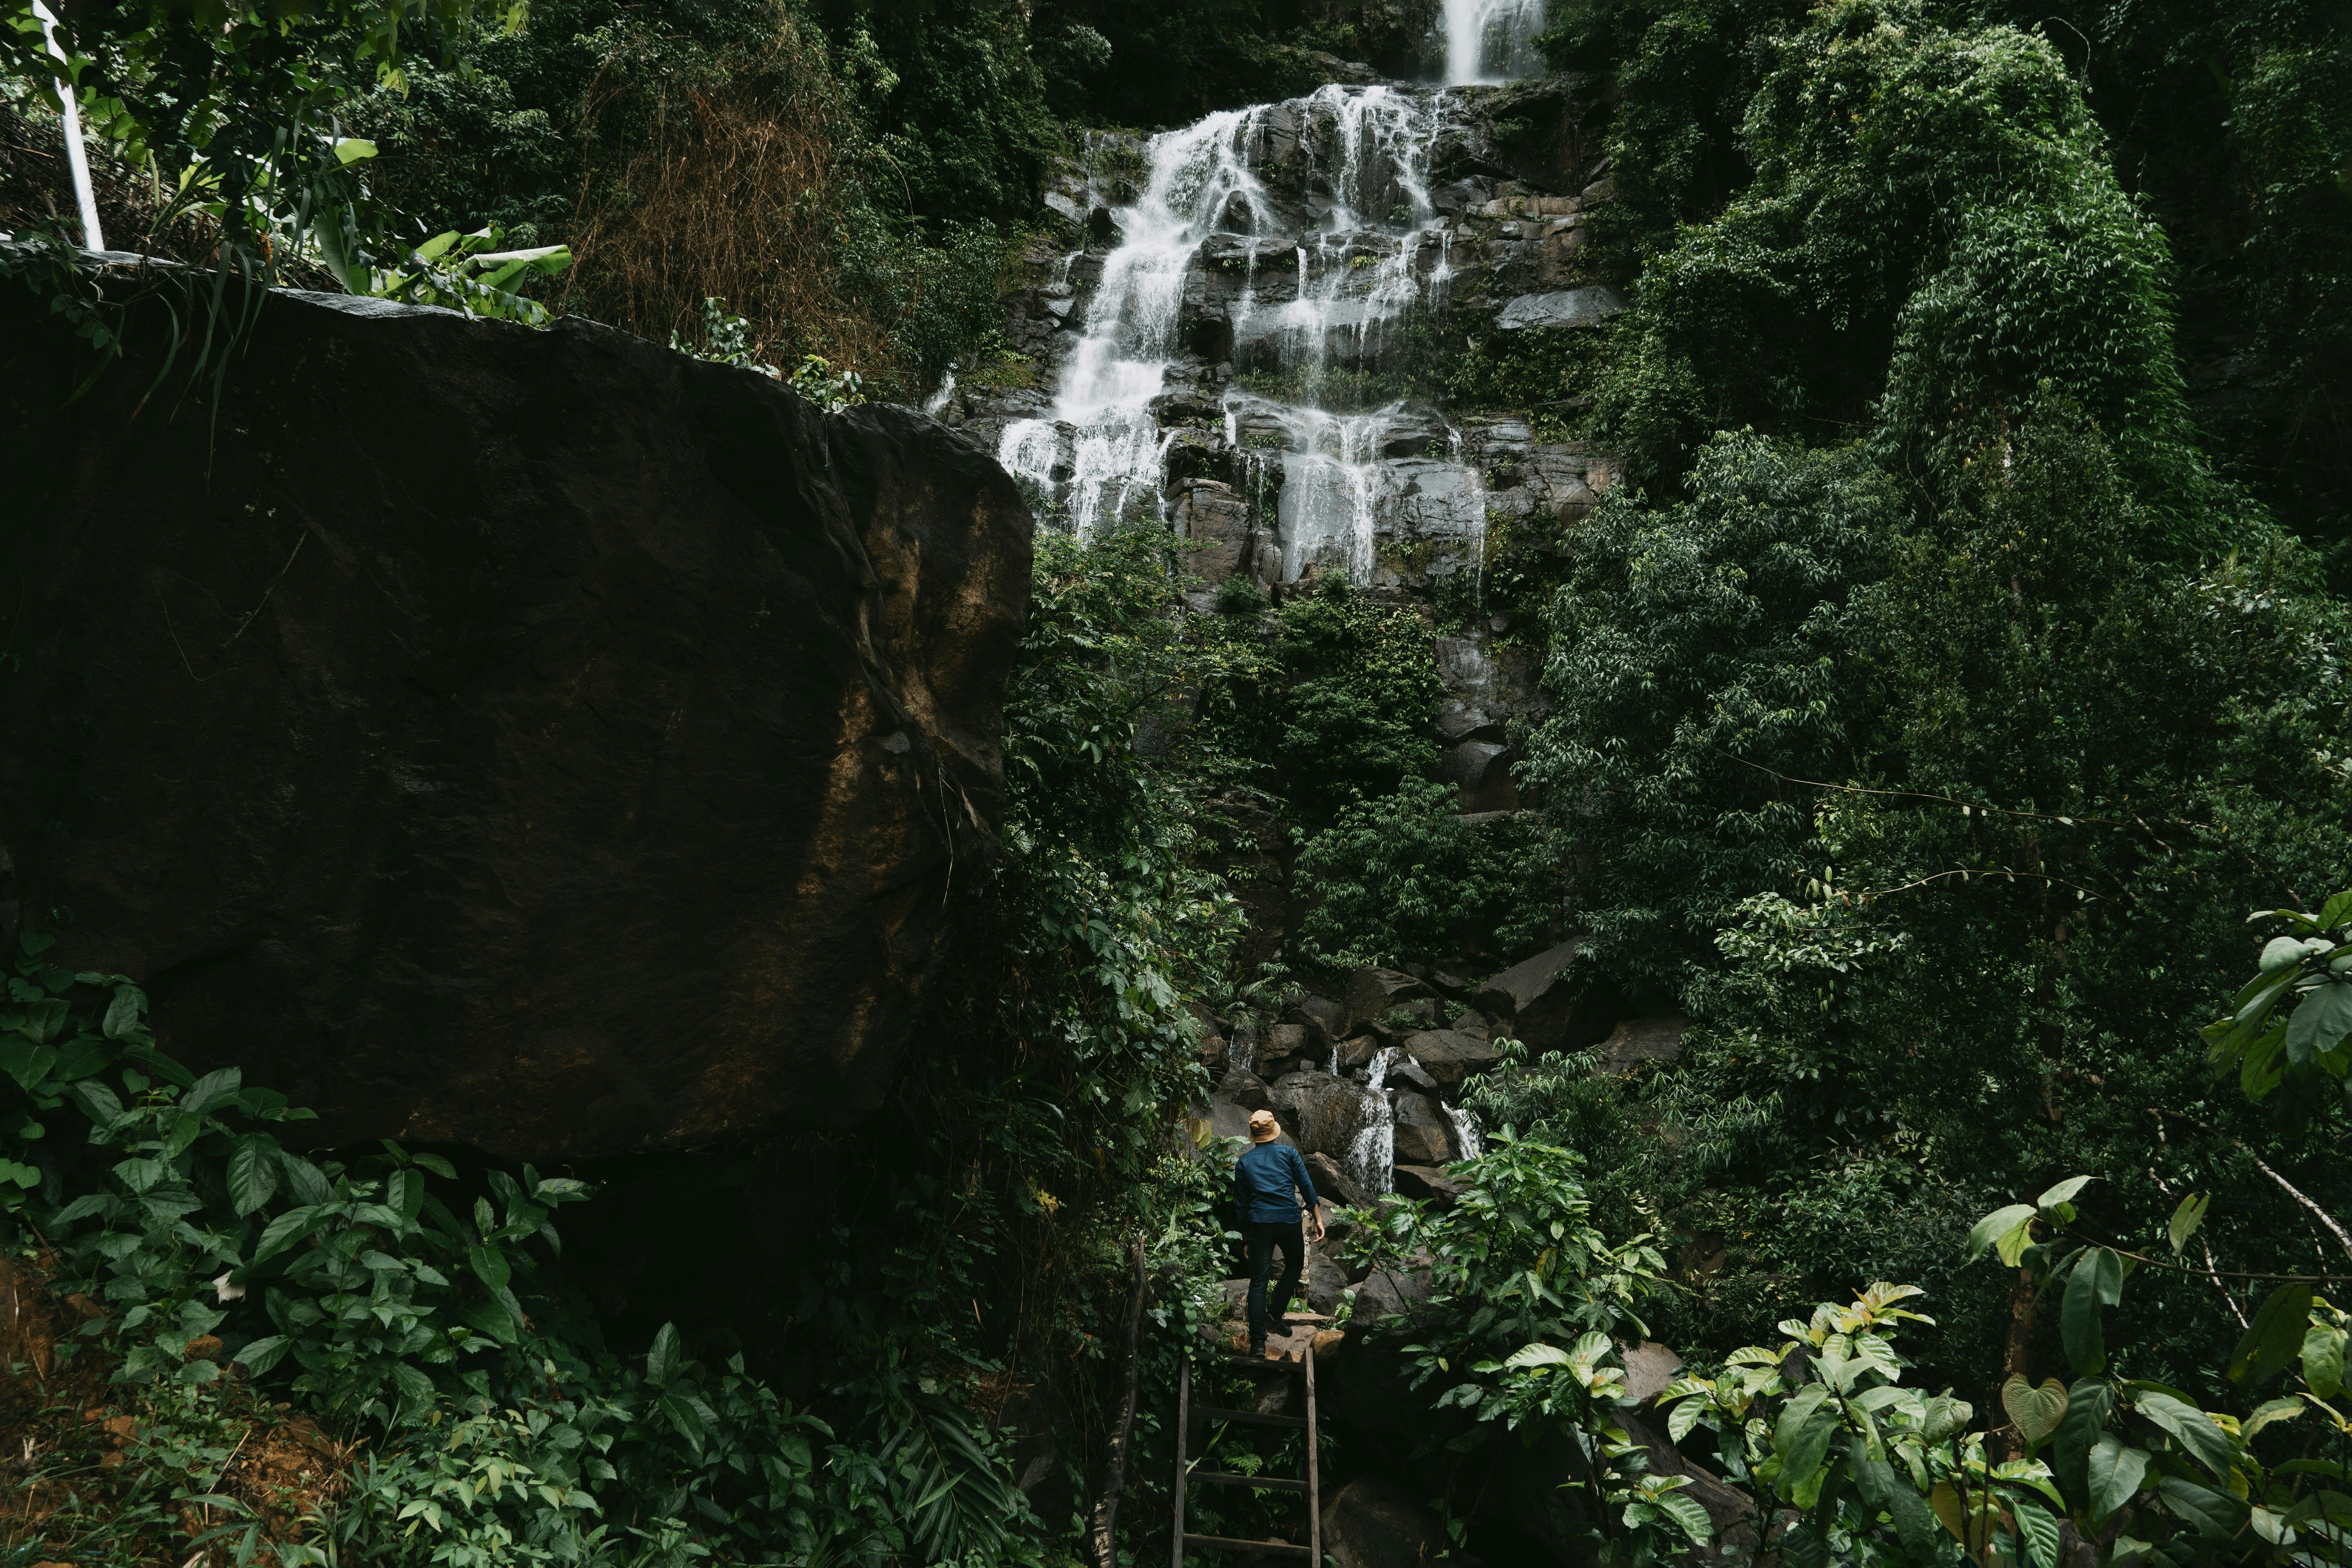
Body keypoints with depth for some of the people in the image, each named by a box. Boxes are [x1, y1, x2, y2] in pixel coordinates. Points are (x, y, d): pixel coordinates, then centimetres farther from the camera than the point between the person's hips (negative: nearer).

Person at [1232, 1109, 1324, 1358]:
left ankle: (1258, 1344, -6)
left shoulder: (1244, 1162, 13)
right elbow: (1307, 1187, 2)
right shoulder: (1288, 1153, 8)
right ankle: (1276, 1312, 17)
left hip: (1259, 1223, 1)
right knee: (1295, 1265, 27)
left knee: (1258, 1282, 1)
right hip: (1289, 1220, -1)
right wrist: (1318, 1219, 5)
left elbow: (1240, 1204, 14)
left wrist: (1245, 1235, 21)